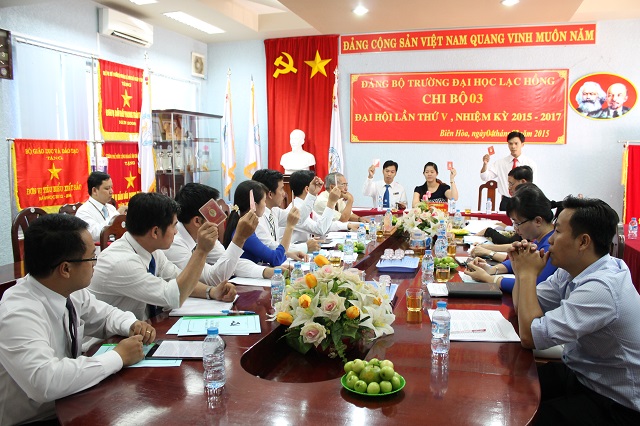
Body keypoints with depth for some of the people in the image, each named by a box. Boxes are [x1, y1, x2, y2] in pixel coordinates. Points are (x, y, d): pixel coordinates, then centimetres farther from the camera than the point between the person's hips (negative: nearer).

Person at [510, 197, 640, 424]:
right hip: (577, 374, 8)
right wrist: (521, 269, -9)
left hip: (614, 405, -8)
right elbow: (523, 305, 8)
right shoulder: (571, 271, -2)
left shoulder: (602, 288, -30)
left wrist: (528, 274, -20)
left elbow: (530, 335, -30)